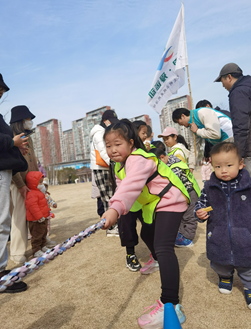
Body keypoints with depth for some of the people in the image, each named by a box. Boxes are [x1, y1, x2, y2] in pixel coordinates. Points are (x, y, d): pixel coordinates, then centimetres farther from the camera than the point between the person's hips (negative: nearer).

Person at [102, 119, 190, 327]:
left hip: (170, 201, -11)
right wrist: (115, 207, -13)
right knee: (148, 234, 30)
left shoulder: (138, 160, -29)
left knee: (163, 246, -25)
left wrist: (116, 209, -61)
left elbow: (131, 185, -47)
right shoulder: (123, 163, 5)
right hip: (153, 204, 11)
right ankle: (158, 261, 61)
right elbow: (123, 186, 5)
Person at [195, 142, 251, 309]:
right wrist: (199, 213, -14)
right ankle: (225, 277, 56)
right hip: (218, 241, 2)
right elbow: (201, 203, 5)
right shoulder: (210, 187, -7)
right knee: (219, 265, 24)